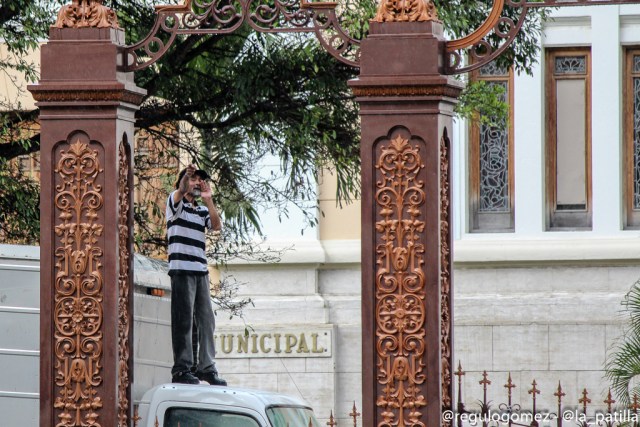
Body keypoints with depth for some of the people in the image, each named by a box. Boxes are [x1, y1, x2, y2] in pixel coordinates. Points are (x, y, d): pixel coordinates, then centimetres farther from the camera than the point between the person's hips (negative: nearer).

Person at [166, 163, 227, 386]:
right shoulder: (176, 203, 3)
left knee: (206, 320, 6)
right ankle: (181, 369, -10)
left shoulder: (202, 210, 20)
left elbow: (217, 225, 4)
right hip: (181, 269, -7)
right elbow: (180, 191, -19)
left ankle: (206, 367, 10)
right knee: (183, 320, -9)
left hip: (201, 270, 7)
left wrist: (208, 200, -3)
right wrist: (186, 175, -38)